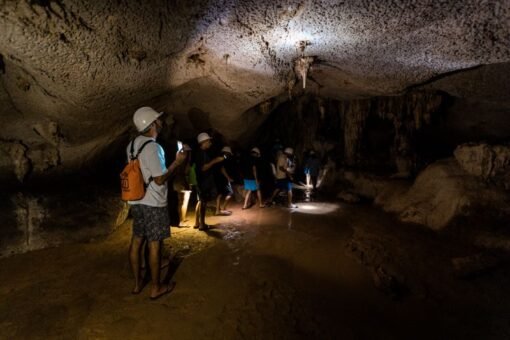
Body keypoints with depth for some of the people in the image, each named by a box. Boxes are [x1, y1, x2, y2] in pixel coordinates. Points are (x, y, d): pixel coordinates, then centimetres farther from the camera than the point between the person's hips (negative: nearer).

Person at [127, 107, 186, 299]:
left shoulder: (132, 144, 7)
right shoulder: (152, 147, -20)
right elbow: (159, 179, -20)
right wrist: (177, 162, -10)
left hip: (136, 201, 8)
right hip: (153, 204, -8)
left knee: (136, 241, 15)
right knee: (154, 245, 3)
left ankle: (137, 283, 29)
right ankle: (156, 288, 16)